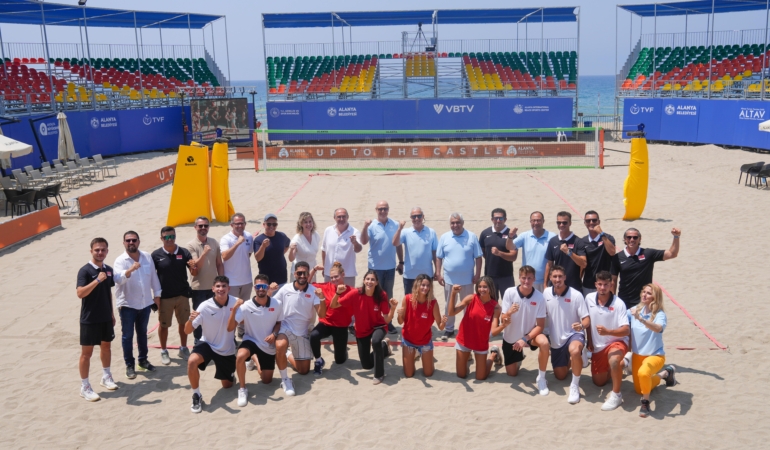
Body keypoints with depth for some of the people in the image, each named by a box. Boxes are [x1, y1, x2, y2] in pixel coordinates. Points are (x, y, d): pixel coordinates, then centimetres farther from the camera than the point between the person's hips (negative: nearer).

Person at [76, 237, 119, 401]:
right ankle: (85, 387, 11)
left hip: (106, 317, 7)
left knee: (106, 346, 19)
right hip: (89, 319, -6)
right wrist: (97, 280, -38)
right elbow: (80, 293, -28)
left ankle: (106, 377, 37)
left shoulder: (109, 270, 4)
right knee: (86, 352, 2)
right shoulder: (85, 270, -16)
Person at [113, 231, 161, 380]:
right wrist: (130, 270, -49)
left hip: (145, 303, 4)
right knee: (127, 335, 4)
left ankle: (143, 360, 31)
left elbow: (153, 277, 9)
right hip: (127, 304, -4)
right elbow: (118, 279, -31)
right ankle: (129, 365, 14)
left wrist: (157, 294, 10)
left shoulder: (147, 257, 0)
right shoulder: (120, 260, -13)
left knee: (142, 333, 17)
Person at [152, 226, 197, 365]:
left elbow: (194, 273, -1)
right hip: (164, 297, -2)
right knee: (163, 325, 10)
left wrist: (193, 267, -24)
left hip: (182, 295, 2)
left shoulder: (184, 252, -3)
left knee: (184, 323, 14)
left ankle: (183, 348, 31)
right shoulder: (156, 255, -7)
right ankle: (164, 351, 26)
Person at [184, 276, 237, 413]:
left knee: (227, 385, 13)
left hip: (227, 349, 2)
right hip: (207, 344, -2)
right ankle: (196, 395, -14)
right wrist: (190, 320, -42)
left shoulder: (236, 302, -16)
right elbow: (187, 331, -21)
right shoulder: (204, 307, -21)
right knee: (192, 361, -34)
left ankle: (229, 374, 50)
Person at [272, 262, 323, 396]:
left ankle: (289, 356, 38)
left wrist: (322, 299, -32)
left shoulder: (313, 291, -7)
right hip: (286, 328, -2)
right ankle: (285, 379, -17)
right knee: (280, 346, -38)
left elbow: (322, 314, -15)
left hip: (303, 333, 2)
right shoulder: (285, 289, -8)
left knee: (304, 370, 7)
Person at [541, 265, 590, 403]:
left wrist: (582, 325, -38)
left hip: (573, 334, -4)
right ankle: (569, 362, 47)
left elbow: (587, 319, -16)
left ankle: (575, 385, -19)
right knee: (560, 376, 12)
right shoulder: (546, 293, -6)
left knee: (574, 350, -41)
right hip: (555, 339, 4)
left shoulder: (576, 295, -17)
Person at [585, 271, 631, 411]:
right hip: (597, 346, 6)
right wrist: (589, 341, 10)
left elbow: (626, 330, -26)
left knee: (613, 360, -41)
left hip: (616, 341, -6)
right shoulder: (589, 298, -8)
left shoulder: (619, 303, -21)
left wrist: (608, 332, -42)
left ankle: (616, 395, -21)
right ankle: (621, 364, 43)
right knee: (599, 382, 16)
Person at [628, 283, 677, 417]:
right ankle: (665, 373, 44)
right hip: (637, 355, 6)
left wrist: (641, 319, -54)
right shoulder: (635, 310, -6)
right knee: (639, 390, 20)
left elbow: (658, 328, -42)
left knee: (643, 373, -40)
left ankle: (646, 402, -12)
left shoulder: (660, 314, -20)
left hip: (655, 355, -6)